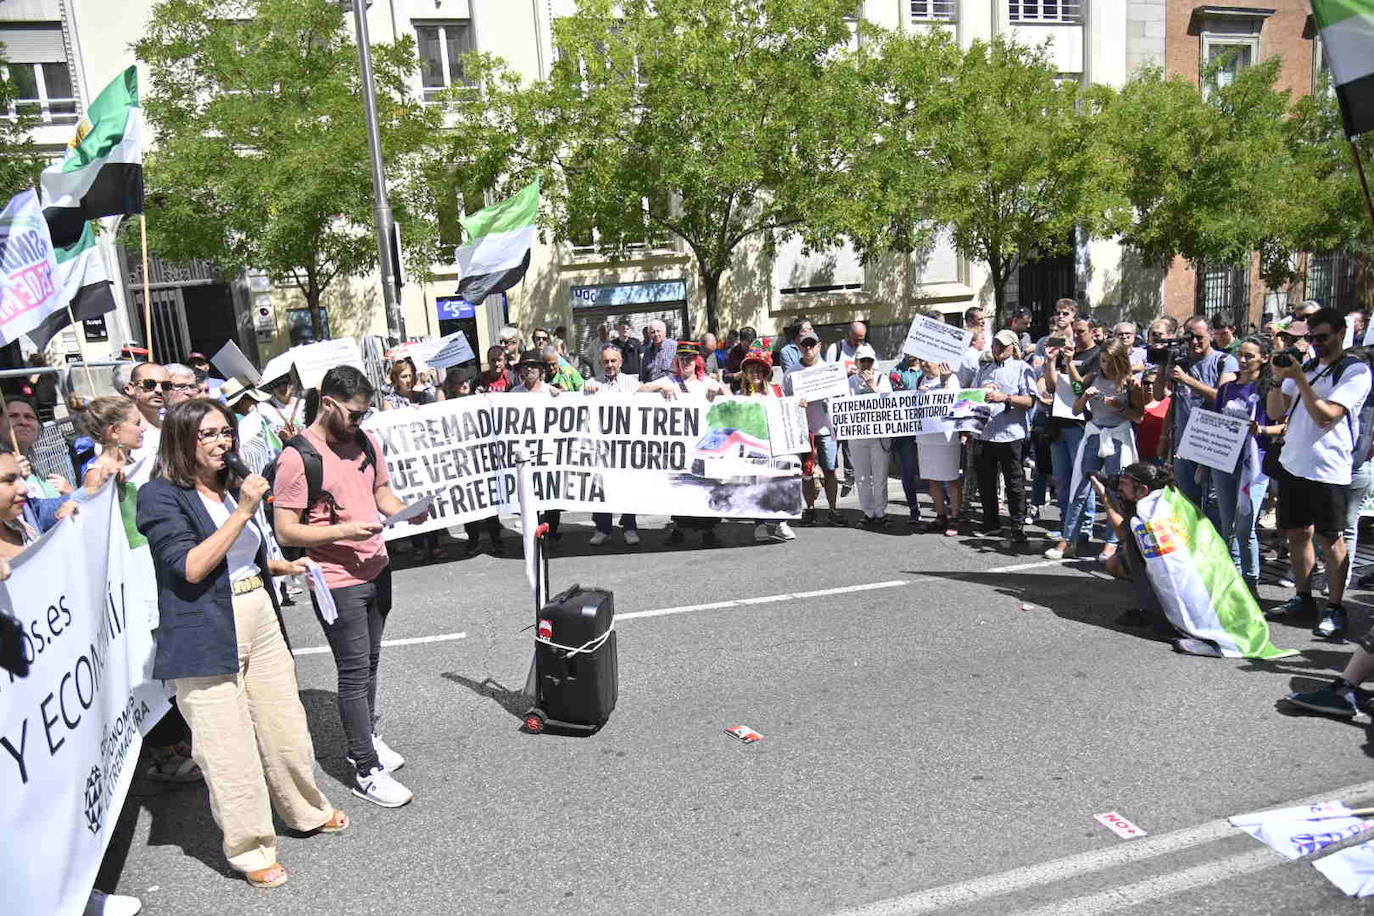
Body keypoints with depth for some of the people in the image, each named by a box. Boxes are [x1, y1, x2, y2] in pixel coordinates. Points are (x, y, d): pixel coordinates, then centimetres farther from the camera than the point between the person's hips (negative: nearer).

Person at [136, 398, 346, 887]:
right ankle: (250, 849, 19)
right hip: (208, 637, -7)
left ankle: (308, 813, 36)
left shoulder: (232, 487, 14)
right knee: (230, 753, 1)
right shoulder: (160, 495, -9)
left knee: (288, 731, 15)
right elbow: (191, 567, -20)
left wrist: (287, 566, 18)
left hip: (261, 622, 7)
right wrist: (244, 511, -20)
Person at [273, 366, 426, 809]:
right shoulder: (297, 457, -16)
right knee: (355, 672, 0)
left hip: (377, 569, 7)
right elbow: (285, 531, -16)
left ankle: (366, 737, 38)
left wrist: (406, 510, -5)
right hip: (337, 581, -7)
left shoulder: (367, 441, 6)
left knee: (369, 664, 19)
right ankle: (367, 771, 10)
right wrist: (343, 531, -26)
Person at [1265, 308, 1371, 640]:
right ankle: (1303, 599, 23)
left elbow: (1326, 416, -18)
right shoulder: (1305, 367, 11)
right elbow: (1275, 412, 7)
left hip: (1327, 469, -6)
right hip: (1292, 463, 6)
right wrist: (1278, 378, -8)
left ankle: (1335, 609, 10)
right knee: (1298, 534, 12)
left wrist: (1299, 378, -18)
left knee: (1330, 540, 1)